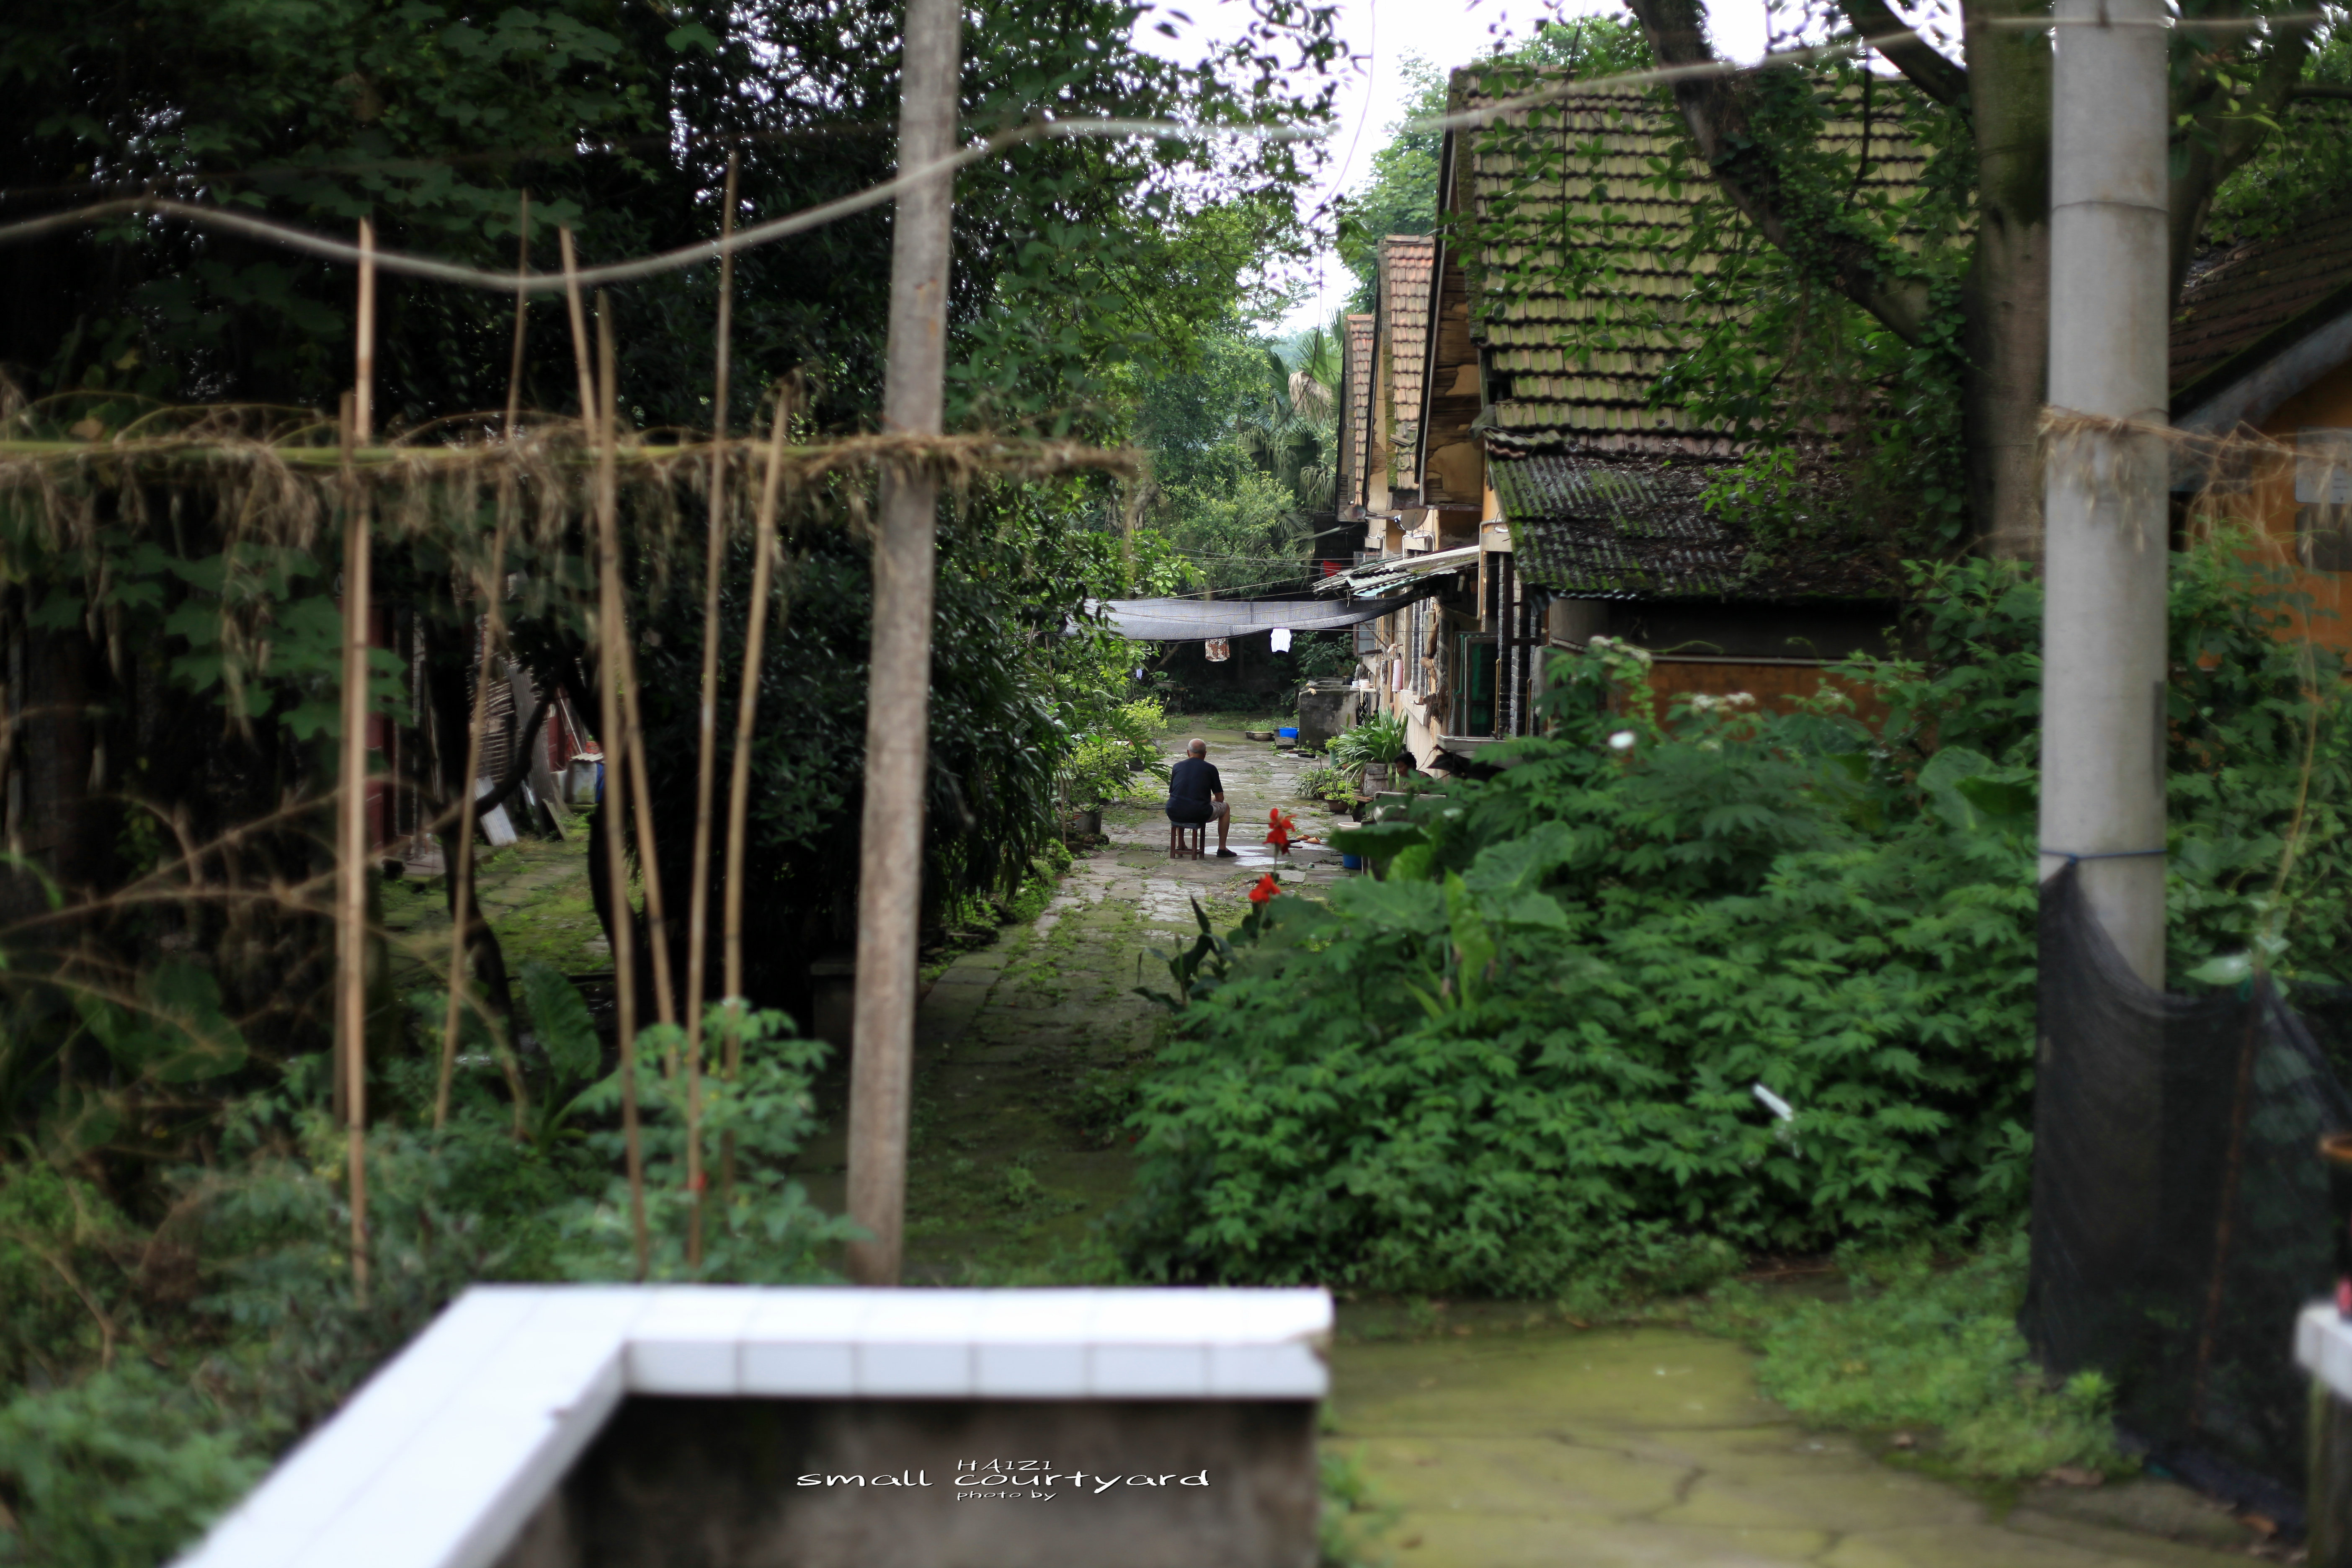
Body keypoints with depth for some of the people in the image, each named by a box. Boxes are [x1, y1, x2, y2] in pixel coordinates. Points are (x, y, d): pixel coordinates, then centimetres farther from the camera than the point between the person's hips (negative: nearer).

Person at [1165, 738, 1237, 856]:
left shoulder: (1177, 767, 11)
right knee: (1225, 808, 26)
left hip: (1174, 815, 3)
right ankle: (1222, 849, 24)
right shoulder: (1210, 769, 4)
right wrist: (1211, 801, 34)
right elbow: (1220, 798, 8)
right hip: (1199, 815, -3)